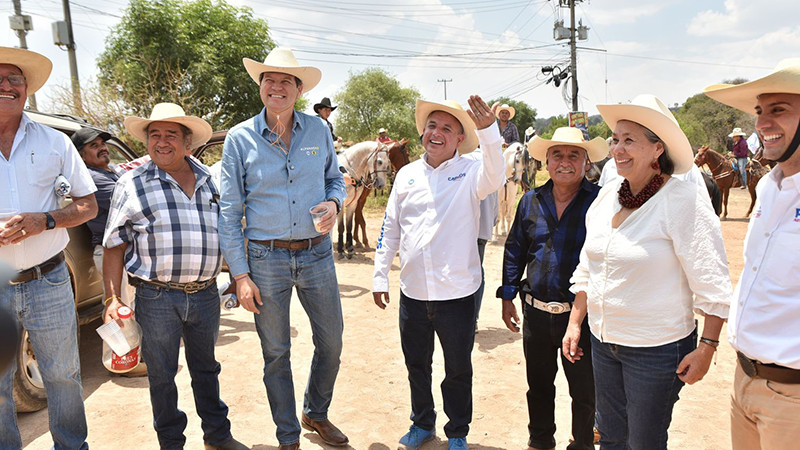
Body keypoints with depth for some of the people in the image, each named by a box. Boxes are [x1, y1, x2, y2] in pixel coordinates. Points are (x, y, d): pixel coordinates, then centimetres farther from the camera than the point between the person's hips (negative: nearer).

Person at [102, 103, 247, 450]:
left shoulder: (210, 180, 7)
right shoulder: (132, 184, -2)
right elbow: (114, 247, -1)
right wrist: (112, 298, -6)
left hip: (206, 294, 3)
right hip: (157, 298, -2)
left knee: (206, 368, 18)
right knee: (161, 375, 12)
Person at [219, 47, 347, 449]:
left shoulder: (318, 130, 2)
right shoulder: (239, 138, -4)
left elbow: (335, 178, 16)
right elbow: (229, 212, -3)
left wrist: (334, 202, -9)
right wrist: (240, 274, -7)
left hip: (317, 253, 3)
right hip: (266, 258, -2)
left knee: (331, 343, 13)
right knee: (276, 353, 10)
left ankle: (316, 413, 40)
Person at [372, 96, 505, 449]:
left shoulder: (470, 173, -6)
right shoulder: (407, 175, 5)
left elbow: (494, 177, -30)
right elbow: (390, 229, 8)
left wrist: (488, 130, -45)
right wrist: (380, 276, 7)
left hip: (457, 291, -3)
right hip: (413, 291, 4)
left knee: (458, 370, 13)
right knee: (416, 365, 20)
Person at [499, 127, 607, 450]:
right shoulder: (531, 201, 4)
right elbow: (514, 250, 11)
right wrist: (507, 297, 9)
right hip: (535, 311, 4)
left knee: (584, 392, 12)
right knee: (539, 385, 20)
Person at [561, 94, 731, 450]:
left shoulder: (683, 200, -15)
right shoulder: (607, 196, 3)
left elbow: (712, 284, -14)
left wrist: (706, 348, -15)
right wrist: (574, 323, 11)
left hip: (656, 350, -6)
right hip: (602, 341, 6)